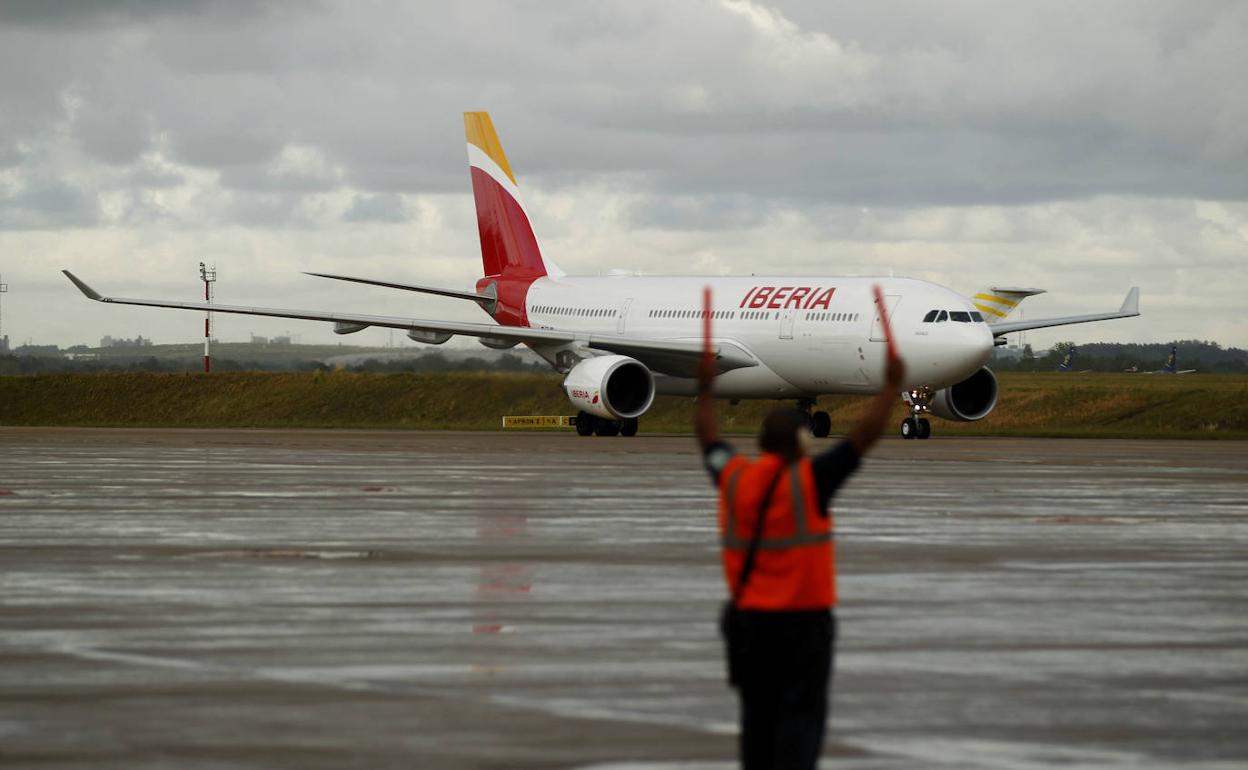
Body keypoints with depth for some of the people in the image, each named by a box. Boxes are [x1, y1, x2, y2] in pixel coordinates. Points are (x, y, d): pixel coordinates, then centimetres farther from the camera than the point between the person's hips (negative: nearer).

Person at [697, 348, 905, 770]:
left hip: (747, 620, 5)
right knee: (801, 719, -4)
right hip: (803, 621, -5)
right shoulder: (810, 480, -11)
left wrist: (705, 388, 33)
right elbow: (865, 435, -11)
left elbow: (708, 440, 21)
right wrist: (892, 385, -3)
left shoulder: (734, 478, 2)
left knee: (757, 718, 10)